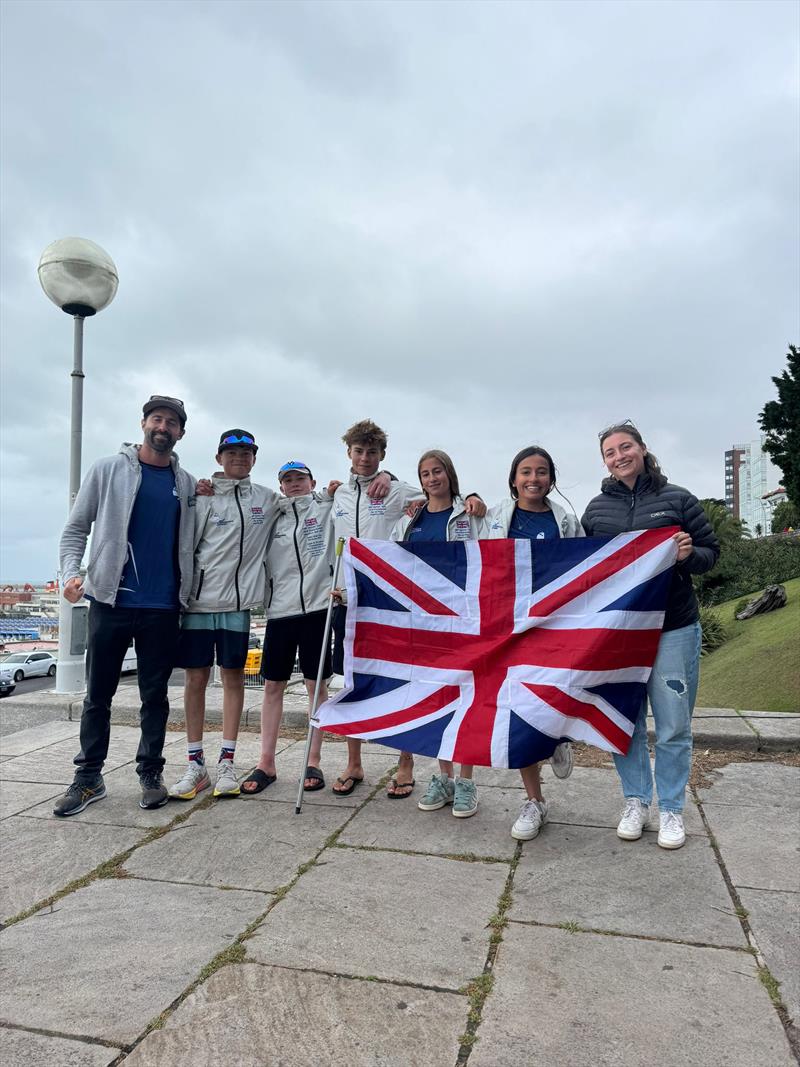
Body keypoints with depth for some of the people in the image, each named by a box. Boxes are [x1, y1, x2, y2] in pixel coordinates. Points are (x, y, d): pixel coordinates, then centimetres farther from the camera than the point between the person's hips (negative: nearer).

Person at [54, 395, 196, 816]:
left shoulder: (187, 484, 9)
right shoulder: (108, 470, 3)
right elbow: (76, 528, 3)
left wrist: (187, 593, 4)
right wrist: (71, 573, -13)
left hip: (163, 607, 2)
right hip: (110, 602, -1)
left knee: (155, 695, 9)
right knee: (98, 694, 7)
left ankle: (150, 774, 21)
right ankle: (88, 777, 20)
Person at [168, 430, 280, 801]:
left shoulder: (267, 499, 10)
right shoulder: (200, 495, 4)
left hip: (237, 601, 1)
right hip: (199, 599, -1)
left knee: (234, 676, 5)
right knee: (195, 677, 3)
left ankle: (226, 762, 14)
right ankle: (195, 764, 14)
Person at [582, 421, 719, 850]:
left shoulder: (677, 499, 1)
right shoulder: (596, 508, 8)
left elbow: (710, 551, 4)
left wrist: (689, 555, -18)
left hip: (673, 629, -2)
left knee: (673, 727, 5)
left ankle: (671, 810, 22)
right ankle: (635, 802, 27)